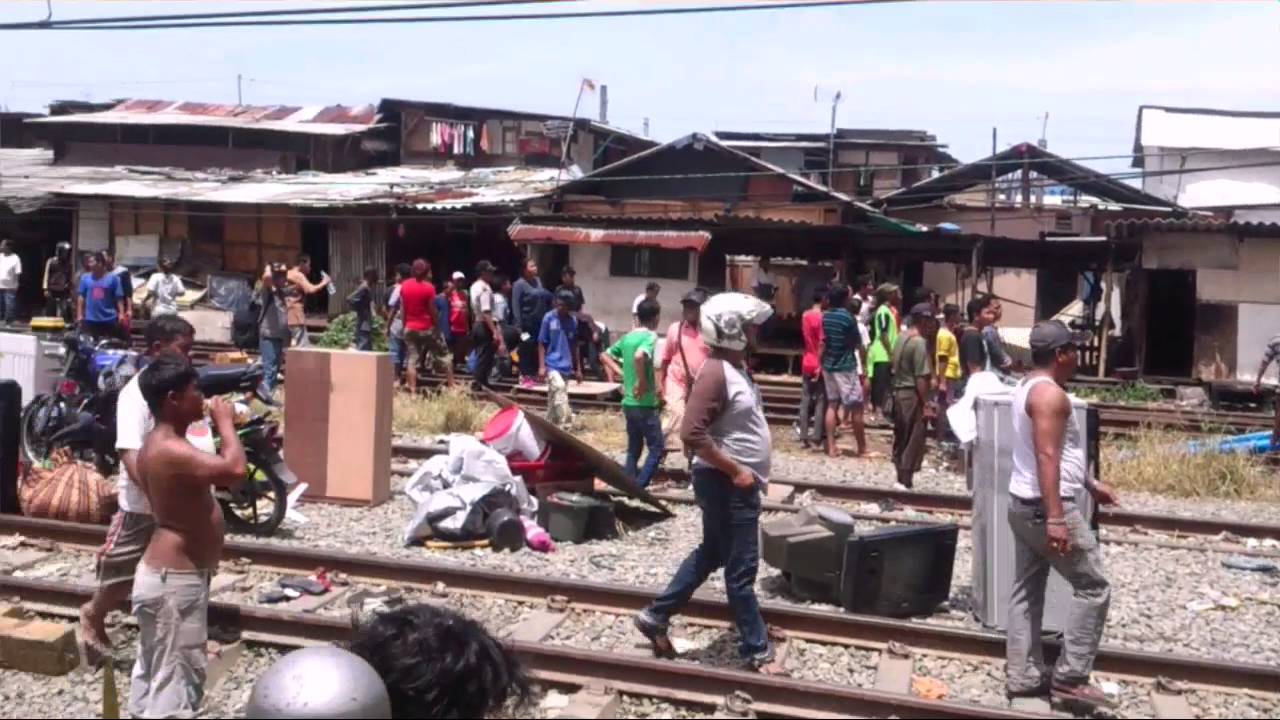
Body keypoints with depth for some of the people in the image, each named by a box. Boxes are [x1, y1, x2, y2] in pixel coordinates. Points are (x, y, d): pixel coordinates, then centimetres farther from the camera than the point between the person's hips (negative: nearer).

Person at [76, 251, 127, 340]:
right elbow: (81, 297, 7)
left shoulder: (113, 278, -2)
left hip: (109, 319, -1)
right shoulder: (85, 278, 4)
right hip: (90, 319, 2)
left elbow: (119, 298, -1)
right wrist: (79, 314, 3)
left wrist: (121, 314, -10)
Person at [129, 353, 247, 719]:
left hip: (165, 574, 11)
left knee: (152, 673, 18)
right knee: (177, 680, -4)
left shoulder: (160, 443, 10)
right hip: (176, 580, -11)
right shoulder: (170, 450, -23)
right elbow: (234, 470, -35)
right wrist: (226, 423, -22)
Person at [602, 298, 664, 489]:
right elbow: (639, 356, -34)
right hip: (645, 404, -8)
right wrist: (642, 382, -23)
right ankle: (639, 487, -7)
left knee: (633, 448, 16)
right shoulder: (650, 336, -13)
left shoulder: (628, 337, 10)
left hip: (628, 402, 8)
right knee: (657, 447, 0)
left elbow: (604, 355, 18)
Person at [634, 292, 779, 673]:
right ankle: (758, 650, 12)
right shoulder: (715, 374, -21)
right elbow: (691, 434, -28)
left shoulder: (736, 367, 9)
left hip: (740, 482, 10)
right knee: (741, 569, 1)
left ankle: (656, 615, 29)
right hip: (726, 484, -10)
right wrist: (735, 470, -23)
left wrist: (749, 473, 14)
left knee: (710, 555, 20)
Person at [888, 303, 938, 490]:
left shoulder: (901, 338, 10)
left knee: (901, 439, 15)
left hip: (898, 392, 9)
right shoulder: (919, 342, -17)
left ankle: (901, 479, 21)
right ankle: (906, 482, 1)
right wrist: (926, 403, -17)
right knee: (914, 442, -1)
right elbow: (921, 377, -20)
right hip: (913, 395, -9)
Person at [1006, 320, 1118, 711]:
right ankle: (1070, 677, -1)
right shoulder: (1050, 394, -18)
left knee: (1027, 590, 11)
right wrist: (1056, 519, -29)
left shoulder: (1026, 387, 14)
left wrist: (1090, 483, 29)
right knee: (1093, 587, -1)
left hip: (1022, 504, 10)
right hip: (1047, 507, -10)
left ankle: (1023, 677, 15)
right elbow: (1047, 458, -26)